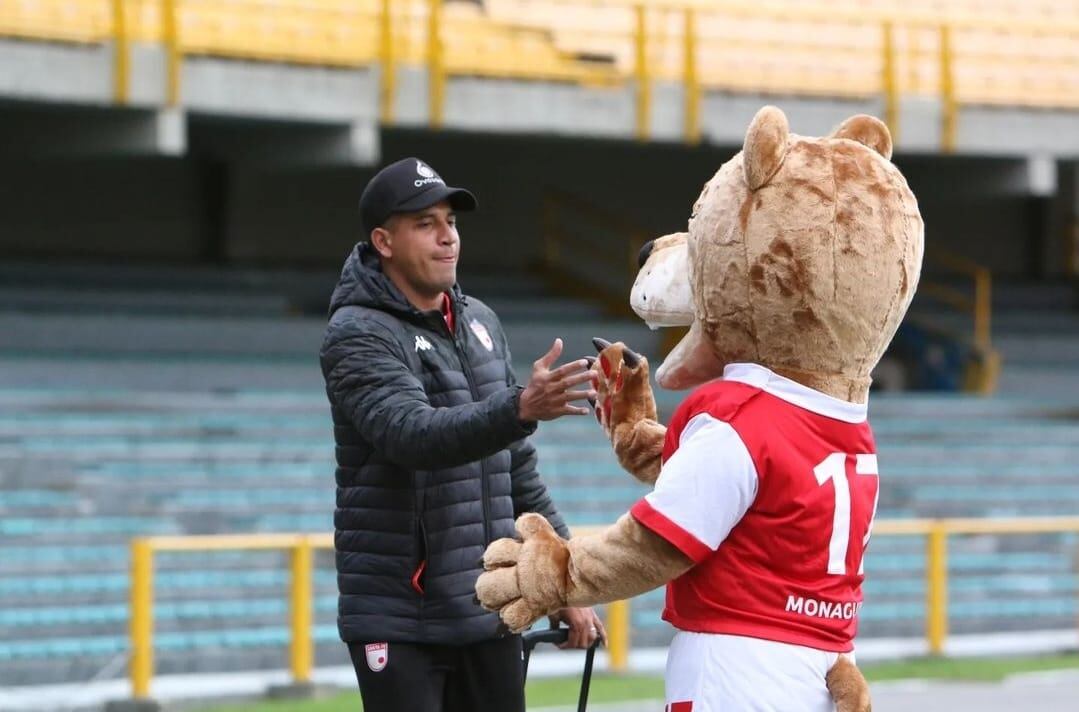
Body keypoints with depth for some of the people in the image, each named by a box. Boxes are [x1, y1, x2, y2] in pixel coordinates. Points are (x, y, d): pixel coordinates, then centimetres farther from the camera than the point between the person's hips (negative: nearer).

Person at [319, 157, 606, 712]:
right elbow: (414, 435, -30)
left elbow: (518, 468, 18)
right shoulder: (357, 336, -10)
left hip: (490, 617, 7)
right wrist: (520, 408, -45)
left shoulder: (481, 323, 13)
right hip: (399, 621, -7)